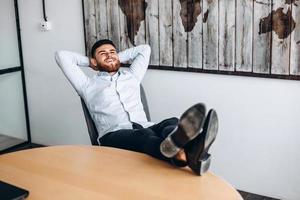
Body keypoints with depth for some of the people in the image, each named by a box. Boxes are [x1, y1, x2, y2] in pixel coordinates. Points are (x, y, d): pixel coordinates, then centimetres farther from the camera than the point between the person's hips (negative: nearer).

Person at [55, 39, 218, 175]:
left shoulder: (131, 76, 34)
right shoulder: (88, 85, 23)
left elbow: (144, 49, 44)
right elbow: (61, 56, 23)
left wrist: (118, 57, 43)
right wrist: (89, 62, 35)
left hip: (145, 128, 4)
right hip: (114, 135, -4)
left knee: (172, 123, -32)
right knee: (142, 135, -40)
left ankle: (190, 152, -70)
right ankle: (182, 155, -75)